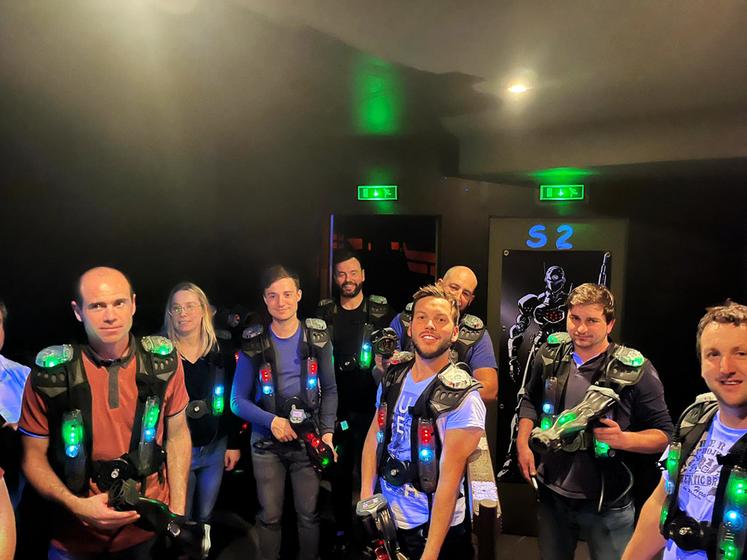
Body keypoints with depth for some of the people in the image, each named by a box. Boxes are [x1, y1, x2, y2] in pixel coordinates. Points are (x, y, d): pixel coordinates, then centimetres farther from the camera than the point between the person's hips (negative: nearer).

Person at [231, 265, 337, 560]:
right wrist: (272, 421, -15)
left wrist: (327, 431, -6)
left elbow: (329, 390, 4)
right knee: (270, 517, 10)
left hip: (308, 439, 0)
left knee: (308, 514, 8)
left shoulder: (317, 337, -2)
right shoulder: (254, 345, -4)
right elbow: (238, 401, -2)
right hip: (267, 443, 0)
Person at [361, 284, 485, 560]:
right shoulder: (393, 377, -3)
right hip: (384, 518, 5)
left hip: (433, 529, -5)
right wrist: (366, 498, 1)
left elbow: (449, 480, -21)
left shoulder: (461, 398, -20)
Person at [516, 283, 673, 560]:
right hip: (551, 494, 4)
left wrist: (624, 439, -26)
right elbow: (531, 401, 13)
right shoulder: (551, 354, -3)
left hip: (606, 504, -3)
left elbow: (664, 434, -8)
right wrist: (522, 444, 1)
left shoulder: (634, 370, -15)